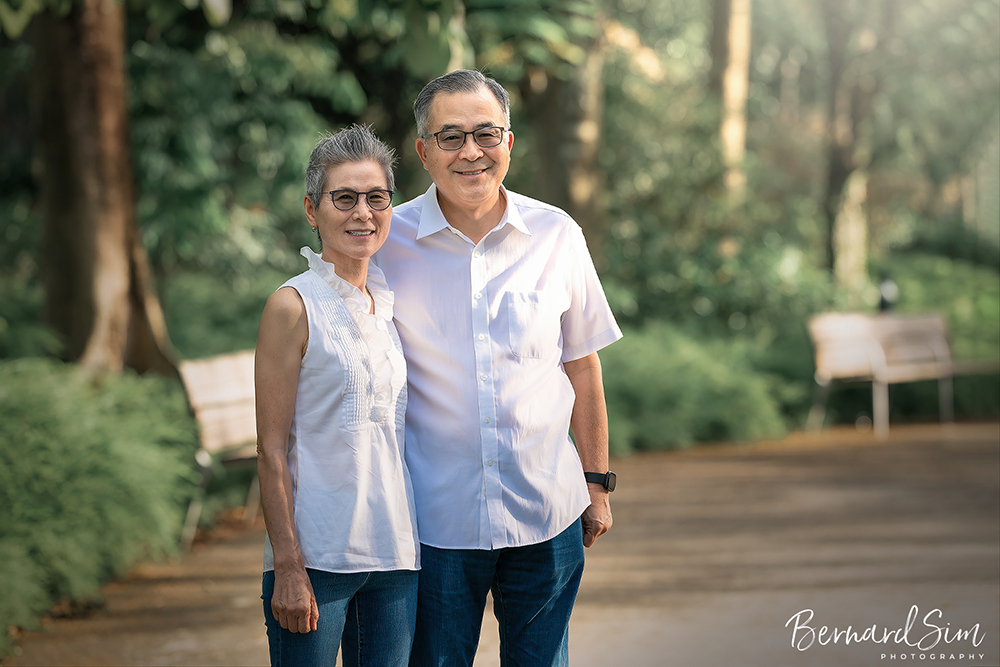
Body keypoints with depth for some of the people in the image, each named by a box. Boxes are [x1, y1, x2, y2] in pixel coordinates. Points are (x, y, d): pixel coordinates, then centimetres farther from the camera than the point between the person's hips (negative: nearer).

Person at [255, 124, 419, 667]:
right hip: (317, 555, -6)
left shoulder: (392, 303, 11)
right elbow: (272, 450, -9)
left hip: (396, 554, 6)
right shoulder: (294, 306, -7)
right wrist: (288, 567, -14)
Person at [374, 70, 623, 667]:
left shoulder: (557, 236, 1)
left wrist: (598, 483, 11)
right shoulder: (385, 243, -5)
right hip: (434, 519, -1)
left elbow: (581, 366, 9)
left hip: (547, 514, 2)